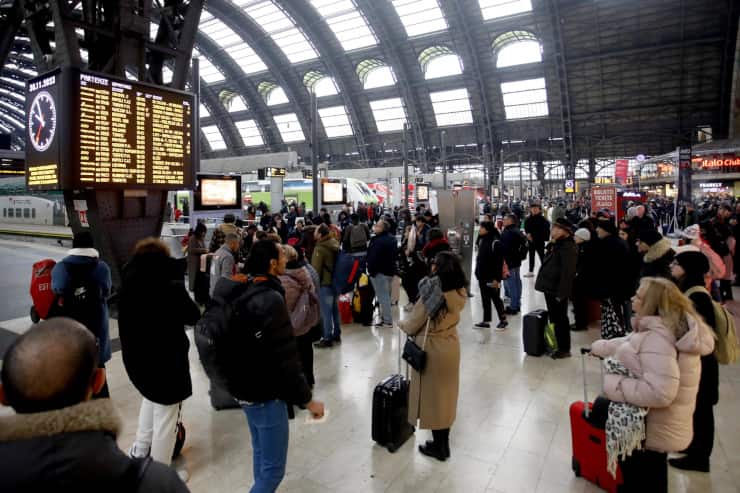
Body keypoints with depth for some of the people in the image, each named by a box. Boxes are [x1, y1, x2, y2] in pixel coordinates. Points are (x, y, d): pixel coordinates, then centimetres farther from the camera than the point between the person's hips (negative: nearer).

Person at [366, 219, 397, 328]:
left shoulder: (378, 241, -23)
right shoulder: (392, 239, 9)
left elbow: (373, 257, -24)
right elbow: (396, 253, 19)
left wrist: (371, 270, -14)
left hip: (380, 272, -10)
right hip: (390, 270, 10)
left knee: (382, 296, -3)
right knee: (386, 295, 18)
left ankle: (387, 320, 0)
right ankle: (385, 317, 27)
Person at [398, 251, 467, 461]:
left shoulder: (431, 295, -25)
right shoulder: (460, 294, -7)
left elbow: (412, 325, -14)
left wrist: (401, 324, 5)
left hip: (432, 350, -6)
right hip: (451, 347, 6)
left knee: (433, 396, 11)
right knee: (447, 394, 18)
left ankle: (438, 446, 25)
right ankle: (444, 444, 33)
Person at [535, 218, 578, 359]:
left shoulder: (568, 247, -18)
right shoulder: (556, 245, 13)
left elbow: (567, 272, -23)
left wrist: (561, 293, -24)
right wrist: (545, 285, 18)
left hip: (557, 291, -10)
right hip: (550, 288, 10)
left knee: (560, 320, 1)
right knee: (554, 318, 19)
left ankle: (564, 349, 13)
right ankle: (555, 344, 32)